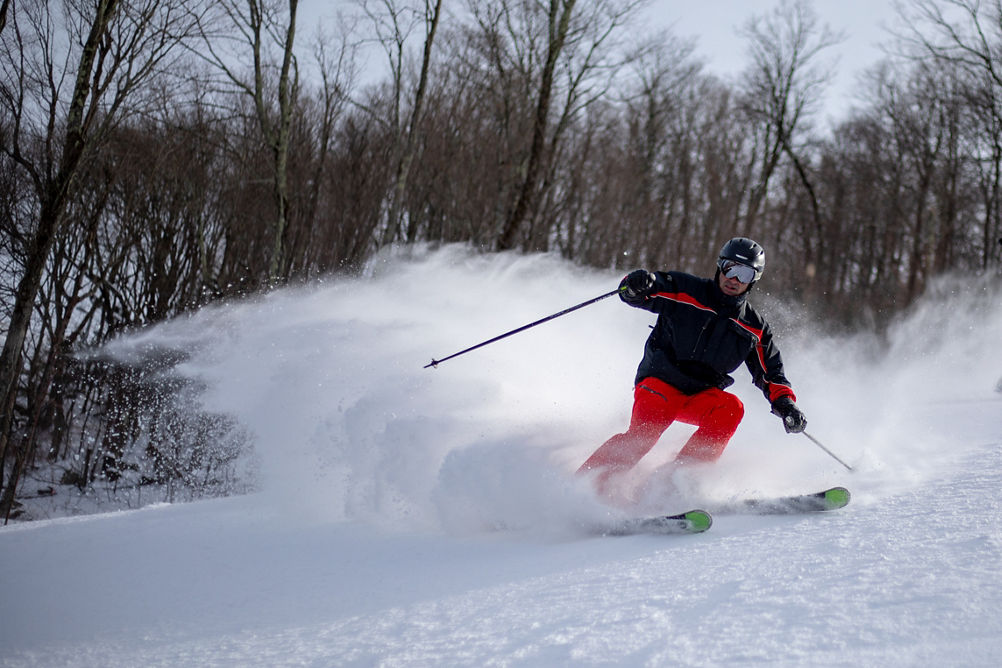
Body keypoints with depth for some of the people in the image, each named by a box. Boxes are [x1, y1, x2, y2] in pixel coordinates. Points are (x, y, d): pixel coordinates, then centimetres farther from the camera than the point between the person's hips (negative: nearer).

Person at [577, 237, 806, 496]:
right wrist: (635, 284, -33)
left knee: (731, 408, -28)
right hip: (659, 383, -4)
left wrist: (786, 405, -8)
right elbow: (635, 294, -8)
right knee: (644, 433, -30)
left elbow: (771, 374, 11)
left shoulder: (755, 328, 7)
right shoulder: (685, 290, -3)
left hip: (700, 396, 4)